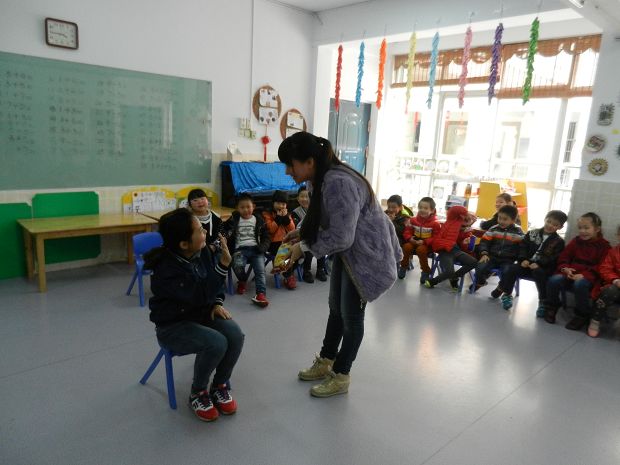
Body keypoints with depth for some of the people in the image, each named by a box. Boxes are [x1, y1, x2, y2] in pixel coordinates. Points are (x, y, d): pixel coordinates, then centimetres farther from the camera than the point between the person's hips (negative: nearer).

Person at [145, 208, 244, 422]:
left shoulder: (202, 251, -8)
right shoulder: (167, 268, -28)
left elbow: (212, 286, 12)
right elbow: (201, 295, -35)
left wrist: (217, 304, -6)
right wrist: (224, 264, -38)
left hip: (200, 313, 6)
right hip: (173, 325, -6)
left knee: (235, 335, -20)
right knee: (216, 343, -30)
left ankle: (219, 386, 7)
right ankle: (198, 393, 0)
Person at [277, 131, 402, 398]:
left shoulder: (338, 183, -33)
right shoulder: (320, 178, -3)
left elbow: (340, 237, -31)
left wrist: (304, 247, -22)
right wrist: (301, 232, -4)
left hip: (367, 254, -9)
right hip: (347, 250, 9)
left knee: (351, 315, 4)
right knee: (336, 308, 20)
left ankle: (341, 377, 23)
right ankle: (325, 362, 38)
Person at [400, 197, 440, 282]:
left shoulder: (435, 223, -8)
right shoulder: (413, 220, 3)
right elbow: (407, 232, 6)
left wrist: (424, 241, -23)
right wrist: (410, 238, -16)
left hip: (427, 245, -3)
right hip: (414, 242, 4)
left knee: (421, 249, -35)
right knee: (406, 246, -27)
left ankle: (426, 271, -15)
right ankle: (404, 266, -4)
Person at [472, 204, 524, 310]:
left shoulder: (518, 232, 2)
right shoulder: (494, 229, 6)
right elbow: (484, 242, 4)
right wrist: (484, 254, -12)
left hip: (508, 260, -1)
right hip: (493, 257, 2)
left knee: (508, 273, -32)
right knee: (480, 268, -26)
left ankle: (506, 294, 2)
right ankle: (480, 283, 12)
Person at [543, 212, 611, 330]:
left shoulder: (604, 245, 2)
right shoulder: (576, 241, 15)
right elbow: (564, 257, 16)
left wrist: (584, 275, -22)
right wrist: (565, 268, -6)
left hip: (588, 277, -4)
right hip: (570, 274, 4)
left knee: (579, 285, -39)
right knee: (553, 280, -26)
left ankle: (582, 316, -17)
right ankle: (551, 307, -3)